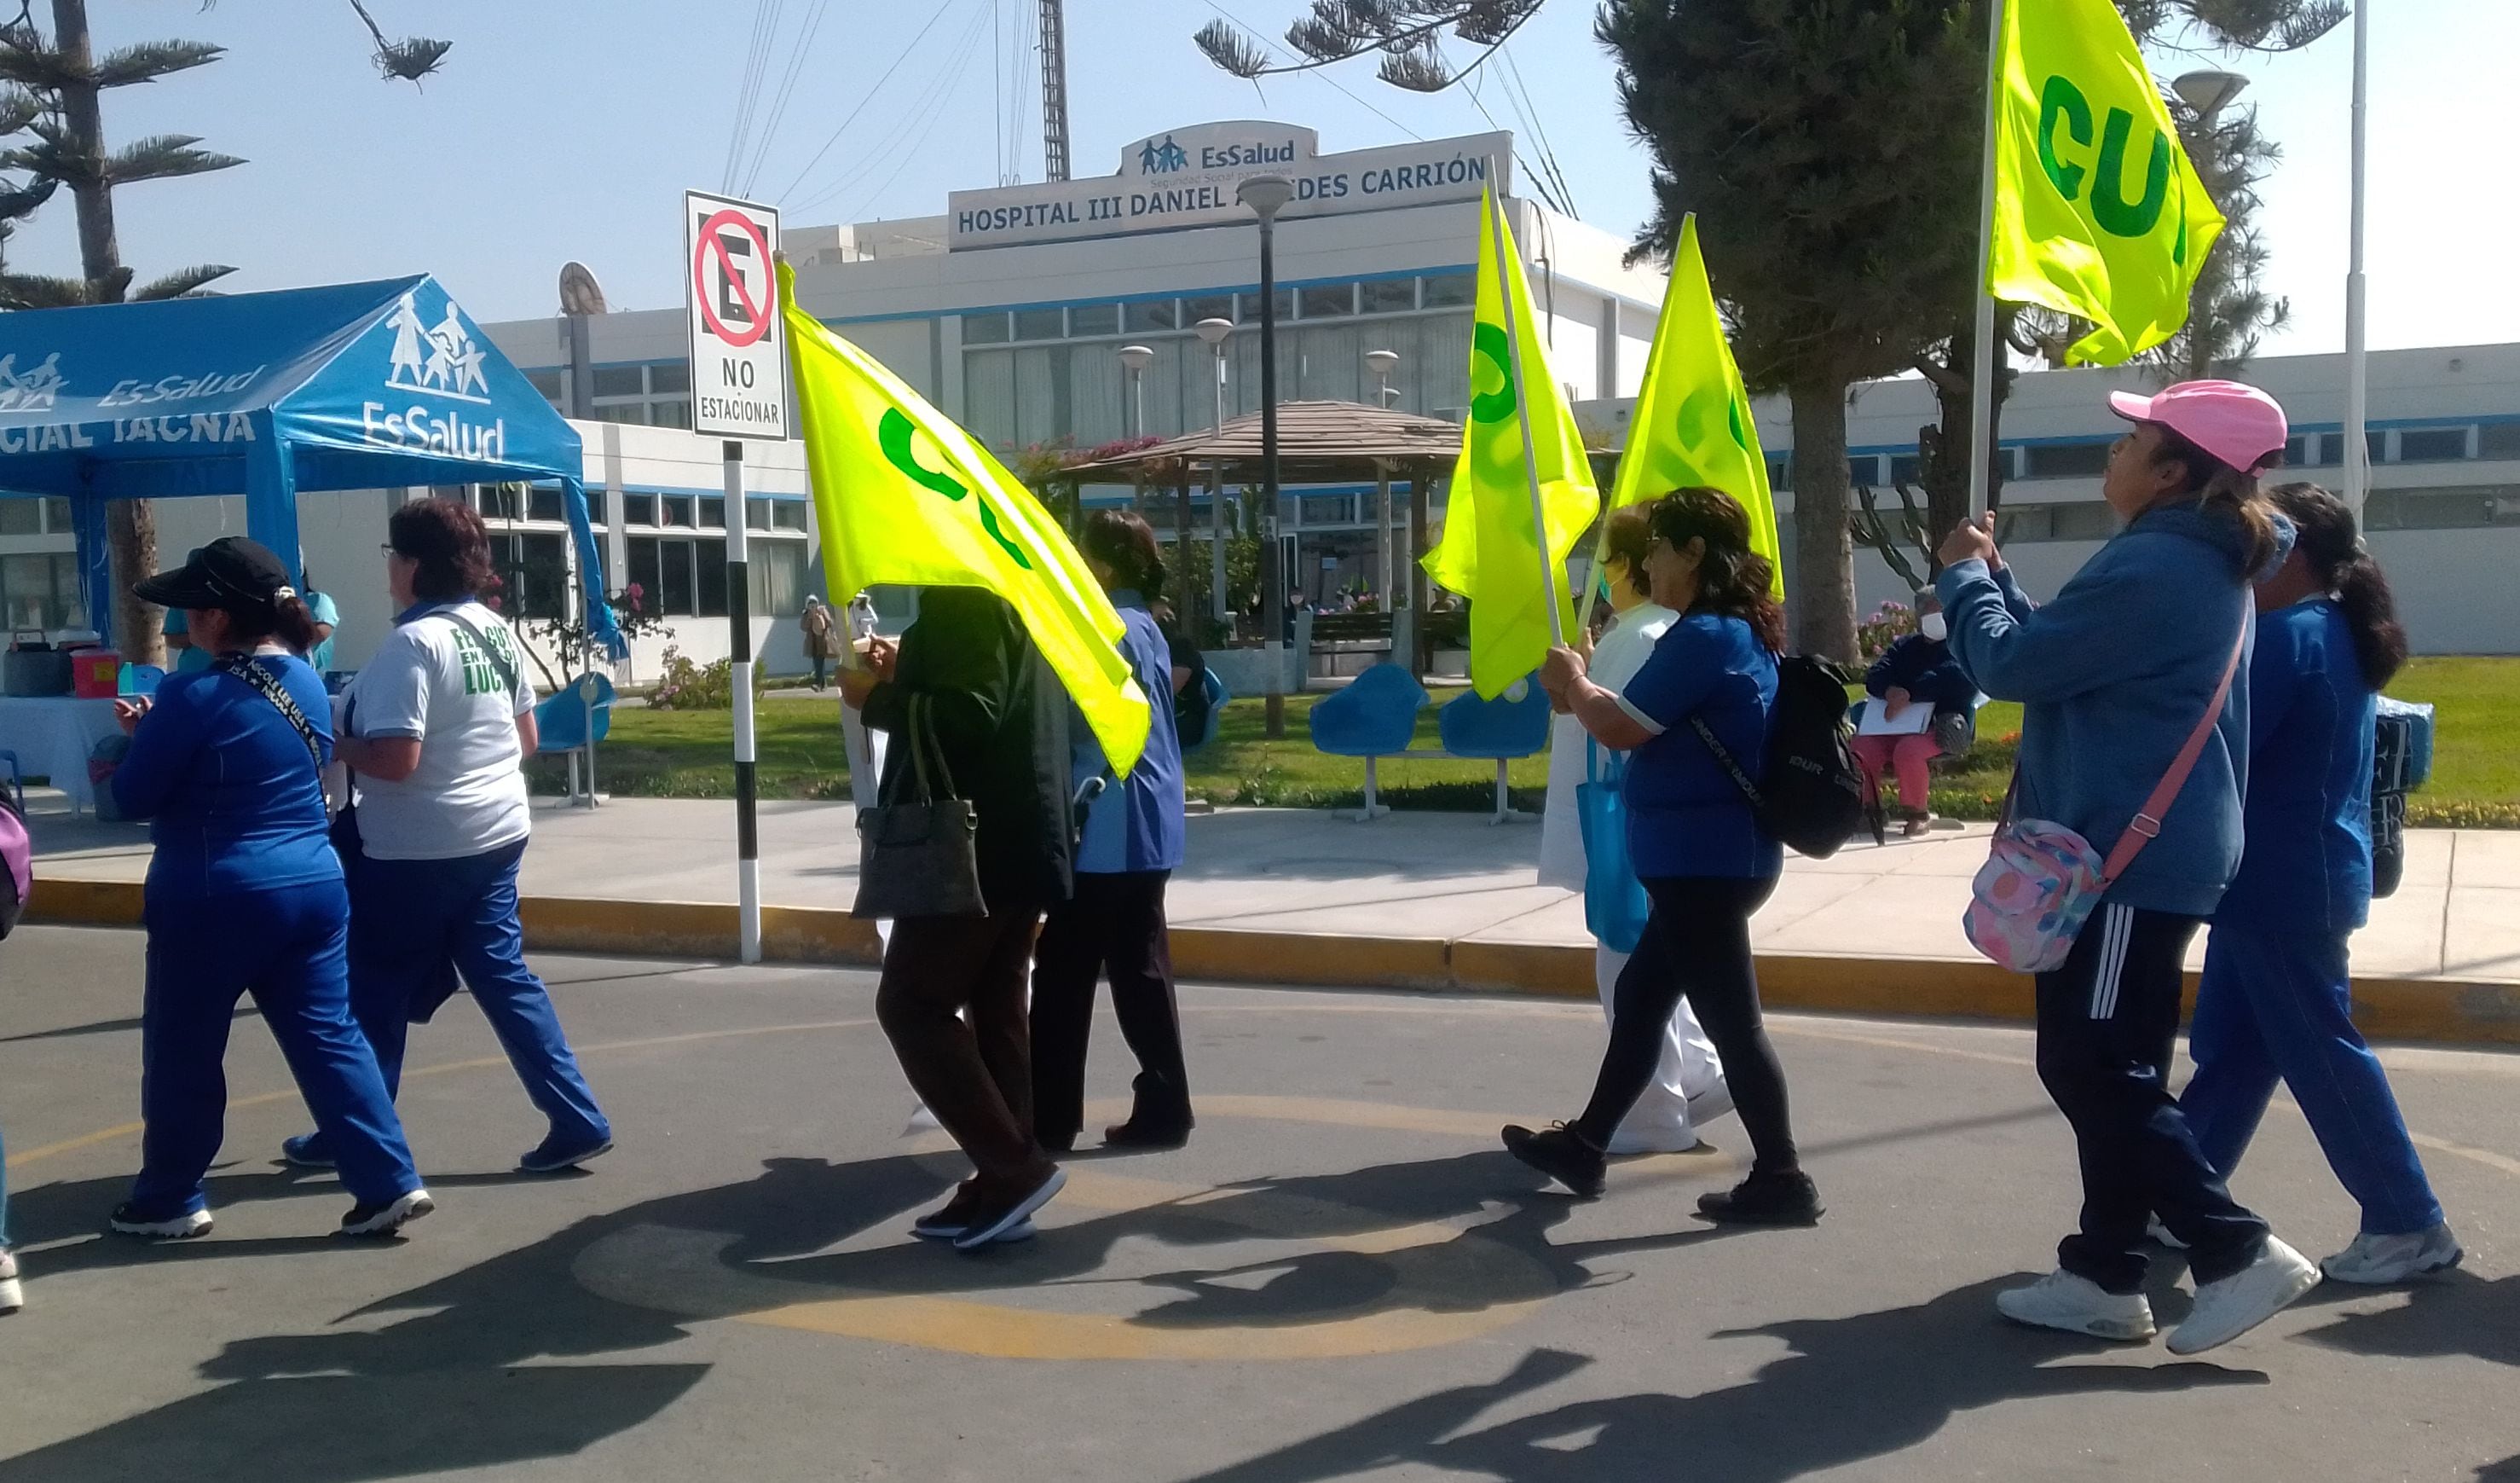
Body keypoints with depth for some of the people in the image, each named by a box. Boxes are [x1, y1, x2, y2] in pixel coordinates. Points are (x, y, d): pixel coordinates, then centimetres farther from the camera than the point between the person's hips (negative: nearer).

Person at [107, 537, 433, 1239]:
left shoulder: (196, 696, -16)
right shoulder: (307, 683, 8)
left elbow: (132, 798, -9)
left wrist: (143, 736, 11)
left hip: (214, 899, -6)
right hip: (314, 887, 7)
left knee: (181, 1051, 11)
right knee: (329, 1037, 8)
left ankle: (168, 1200, 24)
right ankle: (390, 1182, 3)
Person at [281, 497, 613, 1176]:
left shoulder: (413, 643, -18)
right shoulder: (496, 632, 7)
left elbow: (393, 759, -23)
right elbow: (527, 739, 14)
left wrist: (332, 746, -6)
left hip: (417, 848, -8)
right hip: (496, 834, 8)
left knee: (377, 993, 8)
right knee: (504, 975, 10)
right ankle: (577, 1121, 6)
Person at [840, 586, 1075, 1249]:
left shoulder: (960, 596, -15)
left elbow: (967, 716, -23)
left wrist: (877, 698, -10)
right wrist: (907, 674, 13)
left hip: (974, 843, -10)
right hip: (1019, 839, 10)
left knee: (911, 1004, -3)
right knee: (995, 1010, 11)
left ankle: (1015, 1167, -7)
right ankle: (1003, 1183, 13)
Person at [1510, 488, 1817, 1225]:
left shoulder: (1703, 636, -19)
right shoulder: (1741, 633, 13)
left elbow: (1622, 729, -17)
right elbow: (1658, 725, 20)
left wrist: (1575, 682, 1)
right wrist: (1588, 697, 13)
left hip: (1702, 861, -11)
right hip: (1711, 856, 11)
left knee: (1730, 1019, -3)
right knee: (1638, 997, 18)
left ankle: (1782, 1179, 6)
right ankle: (1583, 1145, 28)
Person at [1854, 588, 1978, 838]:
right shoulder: (1904, 646, 21)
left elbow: (1951, 679, -16)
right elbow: (1875, 676, 6)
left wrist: (1909, 695, -25)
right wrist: (1890, 691, -18)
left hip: (1942, 726, -5)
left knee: (1908, 750, -35)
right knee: (1860, 748, -23)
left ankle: (1918, 813, -14)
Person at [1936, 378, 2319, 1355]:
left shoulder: (2151, 567, -20)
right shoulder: (2203, 564, 15)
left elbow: (2013, 665, -17)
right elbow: (2059, 655, 20)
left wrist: (1965, 575, -2)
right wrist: (1992, 577, 15)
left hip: (2127, 856, -11)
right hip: (2149, 852, 11)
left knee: (2092, 1071, -5)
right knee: (2112, 1070, 13)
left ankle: (2238, 1253, -1)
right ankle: (2102, 1276, 19)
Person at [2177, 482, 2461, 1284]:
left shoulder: (2287, 638, -18)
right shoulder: (2339, 635, 12)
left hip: (2279, 882, -10)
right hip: (2307, 874, 10)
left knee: (2319, 1051, 0)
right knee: (2228, 1042, 14)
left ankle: (2409, 1225, 9)